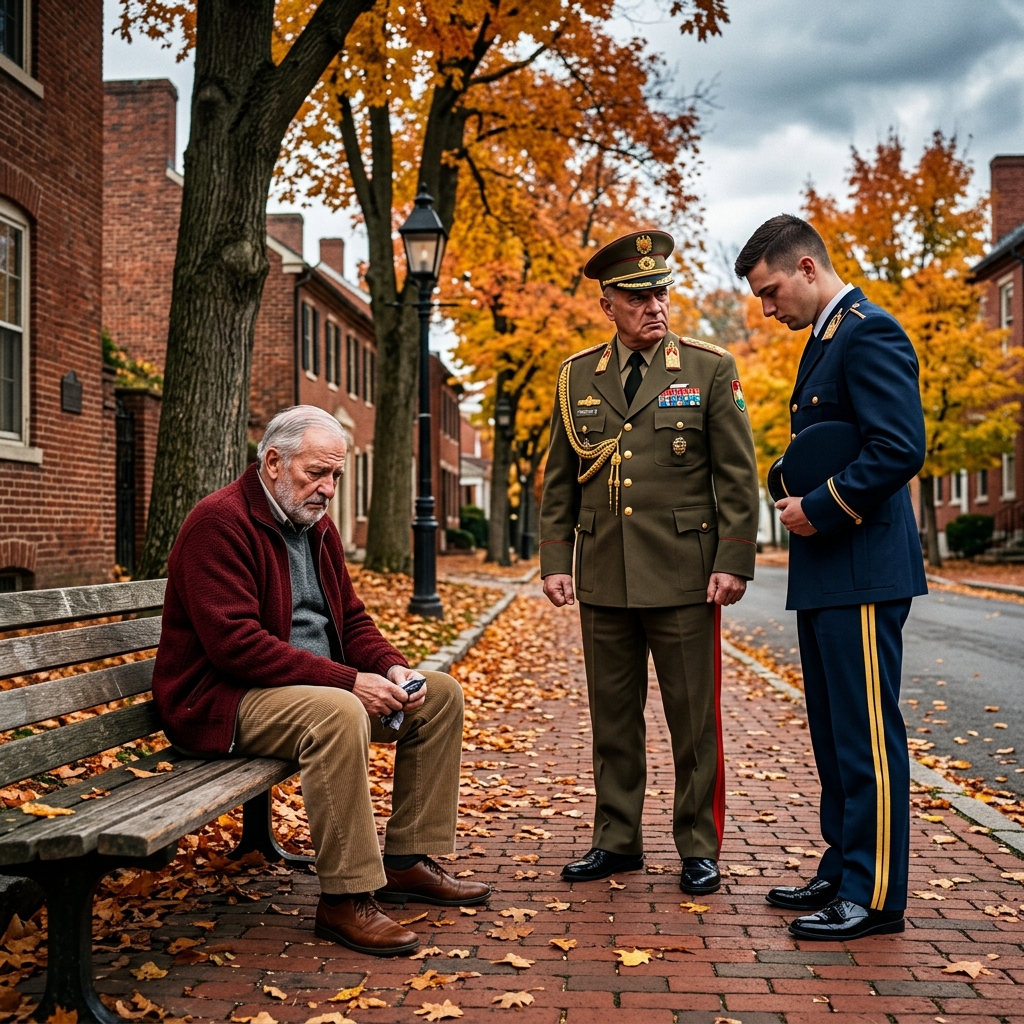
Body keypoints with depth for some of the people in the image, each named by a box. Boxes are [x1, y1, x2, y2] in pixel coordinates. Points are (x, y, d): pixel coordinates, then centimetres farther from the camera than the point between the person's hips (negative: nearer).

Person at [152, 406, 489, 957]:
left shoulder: (316, 526, 12)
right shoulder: (219, 522, -17)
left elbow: (350, 619, 16)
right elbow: (236, 643, -26)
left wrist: (392, 668, -7)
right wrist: (348, 681, -29)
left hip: (319, 683, 10)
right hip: (224, 699, -10)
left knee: (440, 695, 3)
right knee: (339, 715, -38)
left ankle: (406, 860, 8)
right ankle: (345, 899, -26)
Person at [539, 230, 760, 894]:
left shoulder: (711, 370, 1)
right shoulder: (577, 377, 10)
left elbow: (738, 476, -2)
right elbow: (559, 482, 13)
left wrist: (735, 562, -8)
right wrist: (555, 560, 5)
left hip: (684, 575, -3)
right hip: (604, 578, 3)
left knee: (694, 720, 3)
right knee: (613, 716, 11)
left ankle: (700, 849, 17)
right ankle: (617, 841, 23)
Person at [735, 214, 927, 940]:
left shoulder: (870, 332, -12)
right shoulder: (827, 339, 20)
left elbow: (901, 447, -22)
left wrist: (820, 509, -16)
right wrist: (798, 496, 8)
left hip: (863, 570, -10)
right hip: (826, 575, 10)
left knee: (867, 733, -4)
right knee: (834, 732, 15)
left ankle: (876, 896, 4)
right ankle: (843, 873, 26)